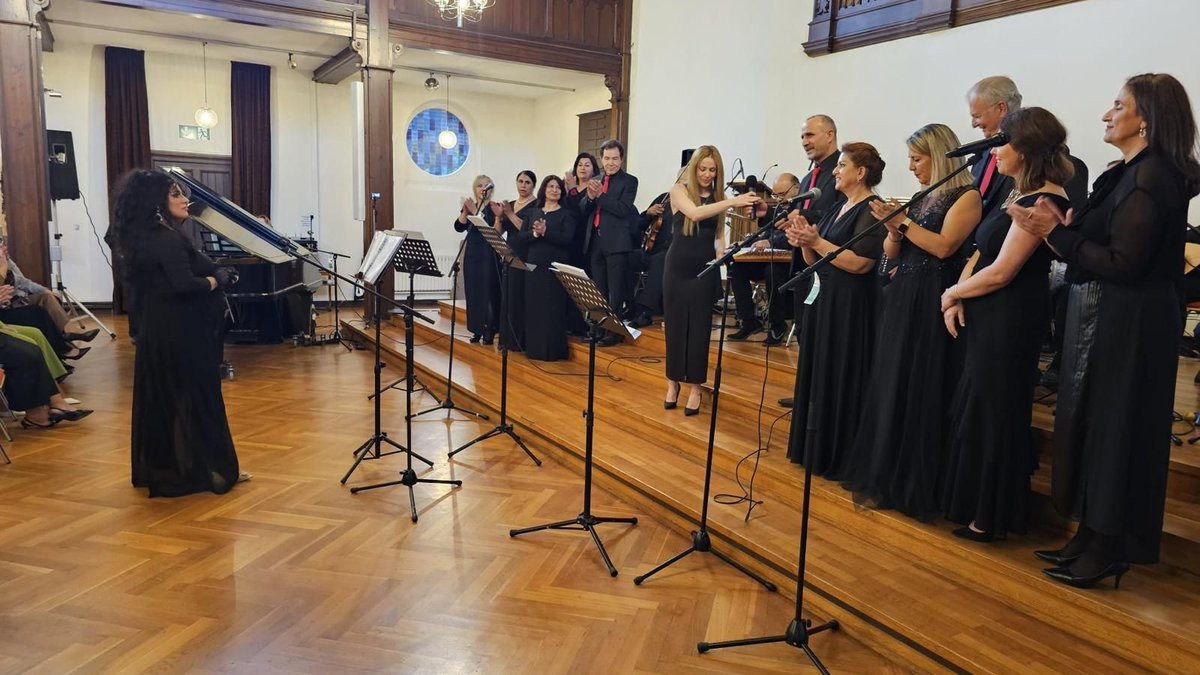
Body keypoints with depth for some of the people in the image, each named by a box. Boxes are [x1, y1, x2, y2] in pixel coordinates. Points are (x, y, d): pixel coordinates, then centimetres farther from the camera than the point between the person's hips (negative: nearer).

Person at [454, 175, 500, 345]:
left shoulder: (494, 207, -1)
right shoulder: (468, 206, 12)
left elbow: (495, 230, -17)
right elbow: (459, 227, -1)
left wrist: (476, 212, -20)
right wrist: (465, 211, -16)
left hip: (489, 254, -4)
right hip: (472, 254, 4)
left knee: (488, 291, -6)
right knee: (473, 292, 4)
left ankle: (489, 330, 1)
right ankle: (477, 330, 12)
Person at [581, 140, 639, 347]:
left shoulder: (629, 181, -1)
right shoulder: (595, 180, 15)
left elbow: (623, 209, -14)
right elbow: (582, 208, 8)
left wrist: (600, 195, -19)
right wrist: (589, 197, -12)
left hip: (616, 242, -6)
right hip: (595, 240, 6)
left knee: (616, 290, -2)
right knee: (598, 289, 13)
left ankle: (615, 331, 3)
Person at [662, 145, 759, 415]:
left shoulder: (718, 197, 6)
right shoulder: (679, 190, -4)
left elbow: (718, 234, 12)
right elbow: (695, 213, -24)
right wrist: (733, 202, -31)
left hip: (705, 269, 2)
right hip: (678, 267, -2)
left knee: (700, 327, 5)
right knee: (675, 324, 6)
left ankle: (695, 388, 14)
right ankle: (673, 382, 21)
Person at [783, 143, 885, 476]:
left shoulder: (872, 209, -11)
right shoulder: (837, 208, 15)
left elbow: (859, 263, -22)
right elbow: (814, 261, 14)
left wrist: (816, 241, -19)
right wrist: (804, 240, -5)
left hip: (849, 307, -9)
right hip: (822, 301, 9)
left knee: (840, 380, -1)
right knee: (817, 376, 14)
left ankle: (839, 456, 11)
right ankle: (816, 449, 26)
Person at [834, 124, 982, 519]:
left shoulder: (966, 196, -5)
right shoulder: (919, 198, 17)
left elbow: (943, 246, -18)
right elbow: (892, 253, 13)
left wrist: (903, 221, -13)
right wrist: (892, 228, -6)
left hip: (933, 305, -8)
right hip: (901, 301, 8)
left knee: (922, 394, -2)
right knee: (891, 390, 10)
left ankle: (917, 486, 10)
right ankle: (887, 476, 22)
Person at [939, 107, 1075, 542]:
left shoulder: (1044, 201, -17)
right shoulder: (1019, 195, 13)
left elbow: (1000, 272, -20)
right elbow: (980, 254, 12)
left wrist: (953, 293, -5)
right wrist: (957, 301, -1)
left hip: (1010, 321, -9)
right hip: (989, 318, 9)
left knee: (992, 413, 1)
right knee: (977, 410, 15)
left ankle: (992, 519, 16)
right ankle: (979, 507, 28)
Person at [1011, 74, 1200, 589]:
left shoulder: (1150, 178, -17)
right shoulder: (1135, 173, 13)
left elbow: (1123, 264, -22)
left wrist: (1057, 233, -19)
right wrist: (1065, 226, -1)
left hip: (1126, 327, -10)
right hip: (1106, 320, 10)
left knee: (1111, 428, 1)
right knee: (1093, 425, 15)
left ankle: (1108, 549, 16)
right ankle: (1094, 536, 27)